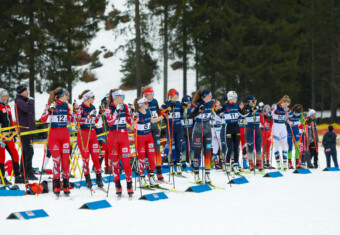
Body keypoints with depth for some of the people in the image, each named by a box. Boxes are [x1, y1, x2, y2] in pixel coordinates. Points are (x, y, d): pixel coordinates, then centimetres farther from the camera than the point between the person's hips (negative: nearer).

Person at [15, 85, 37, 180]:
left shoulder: (24, 101, 17)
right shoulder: (19, 101, -13)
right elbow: (29, 110, -29)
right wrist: (31, 101, -13)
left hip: (29, 129, 10)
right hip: (24, 129, -10)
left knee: (26, 151, 17)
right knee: (29, 151, -12)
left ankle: (23, 170, 27)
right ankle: (29, 173, -12)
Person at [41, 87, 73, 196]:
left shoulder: (66, 105, 8)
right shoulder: (51, 105, -7)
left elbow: (70, 120, 16)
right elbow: (43, 119, -14)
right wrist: (48, 110, -28)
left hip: (64, 134, 4)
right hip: (54, 134, -4)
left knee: (65, 159, 2)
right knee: (56, 160, -3)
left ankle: (66, 185, 8)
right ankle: (56, 186, 4)